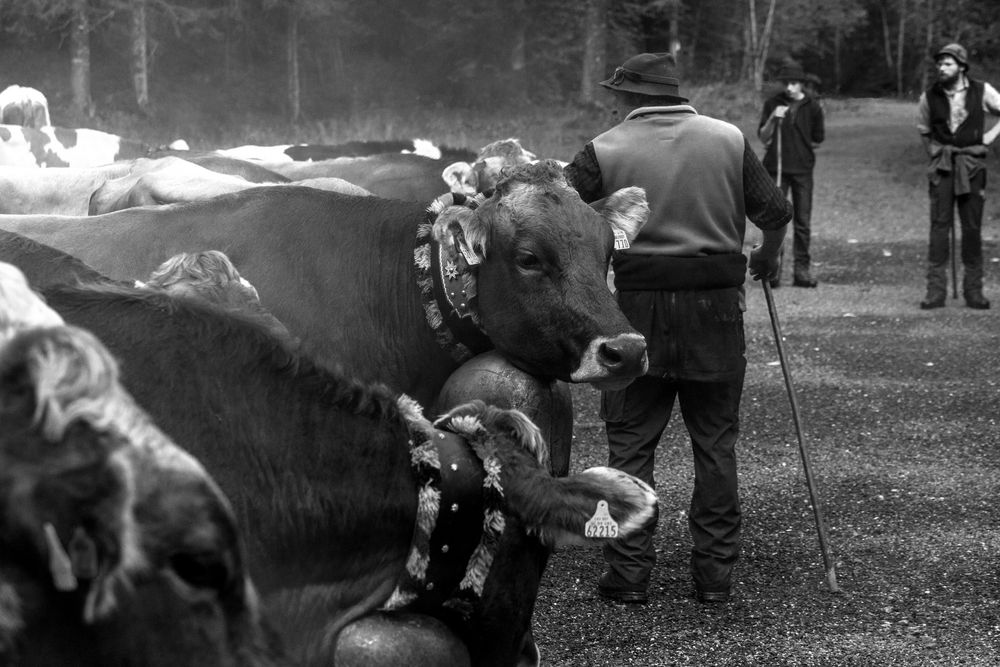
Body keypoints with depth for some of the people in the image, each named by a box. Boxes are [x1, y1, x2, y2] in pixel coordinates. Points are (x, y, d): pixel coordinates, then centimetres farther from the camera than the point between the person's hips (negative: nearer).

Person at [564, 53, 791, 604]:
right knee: (715, 442, 9)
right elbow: (776, 212, 6)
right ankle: (715, 573, 13)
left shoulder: (606, 151, -1)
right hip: (715, 307, 2)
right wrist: (767, 257, 24)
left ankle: (628, 573, 7)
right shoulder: (730, 141, 5)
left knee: (630, 443, 7)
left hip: (637, 307, -2)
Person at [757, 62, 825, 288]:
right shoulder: (773, 104, 2)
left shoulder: (812, 106, 2)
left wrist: (800, 147, 8)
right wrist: (773, 119, -14)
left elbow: (818, 140, 10)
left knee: (803, 221, 2)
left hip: (802, 168, 0)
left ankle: (802, 269, 8)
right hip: (776, 167, 0)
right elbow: (763, 137, 1)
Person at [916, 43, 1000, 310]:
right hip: (942, 167, 0)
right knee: (939, 226, -6)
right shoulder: (929, 96, 2)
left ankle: (973, 290, 8)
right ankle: (935, 290, -5)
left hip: (972, 166, 0)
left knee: (972, 228, 2)